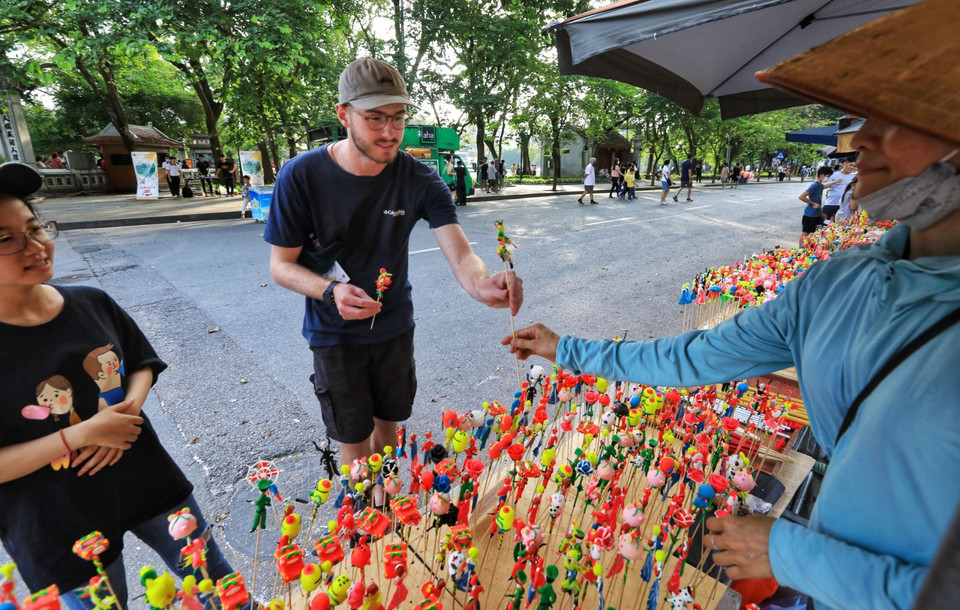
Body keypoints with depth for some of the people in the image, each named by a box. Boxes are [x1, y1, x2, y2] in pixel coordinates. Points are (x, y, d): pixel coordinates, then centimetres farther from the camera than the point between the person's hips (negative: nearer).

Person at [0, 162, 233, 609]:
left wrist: (128, 409, -11)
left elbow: (143, 364, 8)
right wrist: (81, 434, -23)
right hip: (60, 528, -3)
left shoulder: (92, 303, -6)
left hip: (148, 481, 4)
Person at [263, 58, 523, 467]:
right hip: (335, 333, -2)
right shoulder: (301, 177, -19)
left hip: (394, 325, 3)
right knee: (355, 442, 10)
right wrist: (331, 291, -33)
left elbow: (460, 255, -24)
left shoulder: (420, 181, -15)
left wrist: (483, 285, -48)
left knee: (387, 423, 21)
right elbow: (281, 265, -12)